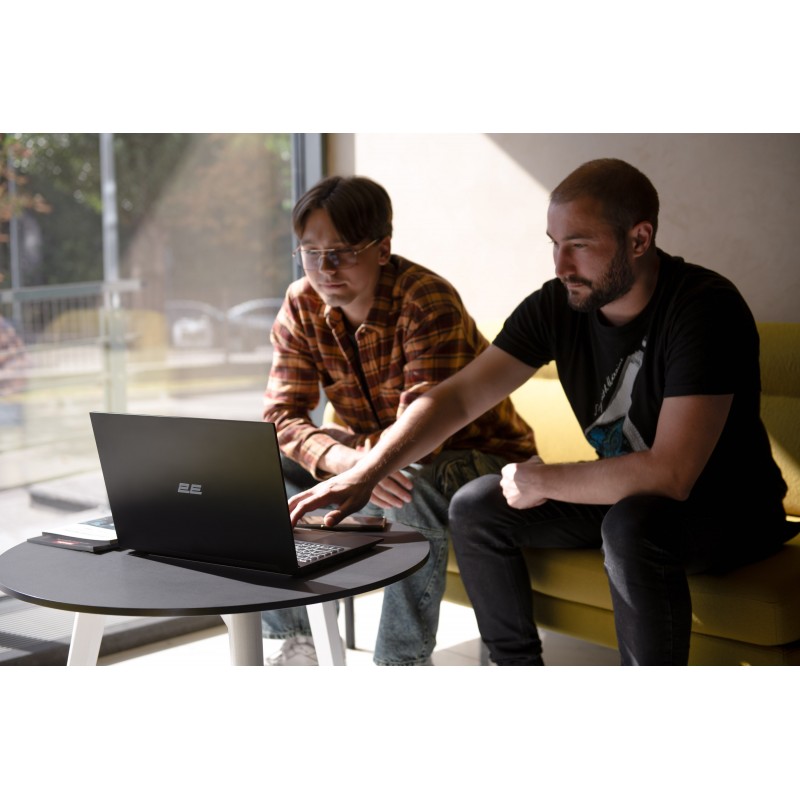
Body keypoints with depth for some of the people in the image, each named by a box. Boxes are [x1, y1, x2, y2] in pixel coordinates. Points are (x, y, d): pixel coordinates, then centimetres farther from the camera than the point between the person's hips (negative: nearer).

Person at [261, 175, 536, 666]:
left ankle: (404, 662, -20)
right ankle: (296, 642, 2)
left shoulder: (428, 302, -26)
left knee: (415, 491, -38)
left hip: (479, 458, -6)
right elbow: (282, 417, -13)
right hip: (376, 455, 6)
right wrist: (343, 459, -33)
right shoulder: (303, 305, -6)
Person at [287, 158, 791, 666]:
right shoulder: (557, 306, -7)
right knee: (476, 506, -5)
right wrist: (363, 476, -20)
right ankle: (518, 669, 10)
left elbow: (670, 473, -33)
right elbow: (458, 397, -8)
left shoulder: (704, 306, -27)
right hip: (621, 496, 7)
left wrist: (543, 481, -21)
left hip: (728, 510, -6)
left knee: (633, 524, -37)